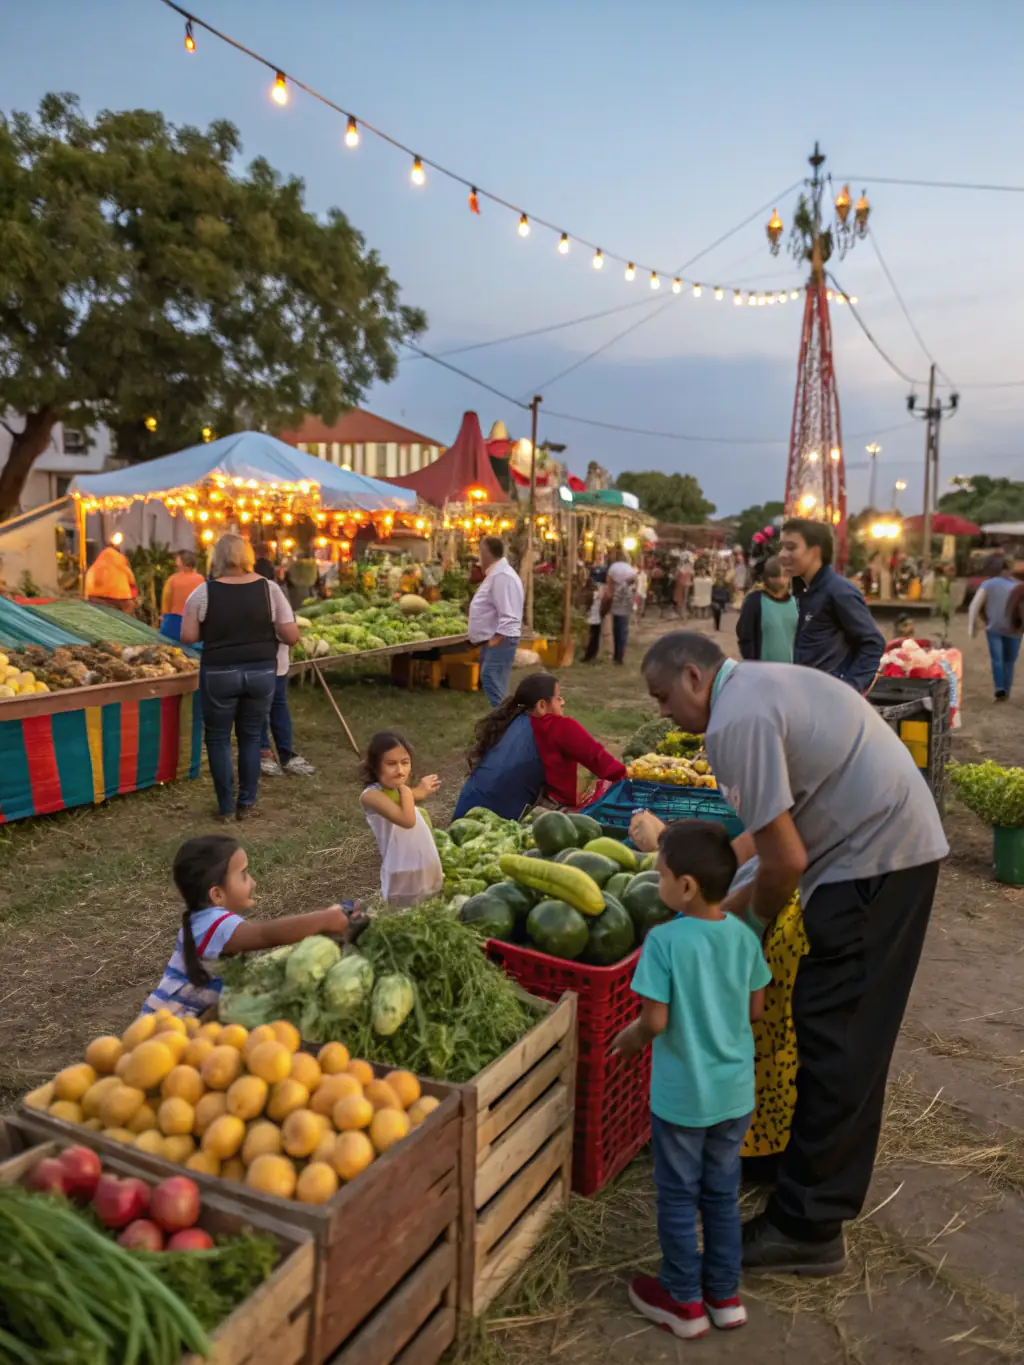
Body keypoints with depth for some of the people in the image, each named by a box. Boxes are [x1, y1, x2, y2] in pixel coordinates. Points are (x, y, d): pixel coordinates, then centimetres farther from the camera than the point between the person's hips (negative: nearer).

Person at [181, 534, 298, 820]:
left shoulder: (204, 591, -6)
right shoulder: (269, 589, -3)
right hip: (261, 672, 2)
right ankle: (246, 804, 20)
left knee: (218, 738, 13)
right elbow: (291, 636, -4)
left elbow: (188, 636, -4)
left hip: (219, 673, -2)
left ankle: (226, 807, 16)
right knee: (251, 737, 16)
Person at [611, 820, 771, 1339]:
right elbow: (756, 1009, 2)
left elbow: (655, 1021, -21)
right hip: (735, 1091, 5)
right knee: (722, 1193, 22)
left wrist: (628, 1039, -1)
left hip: (682, 1095, -5)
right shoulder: (743, 935, -8)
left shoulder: (664, 940, -24)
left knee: (677, 1198, 15)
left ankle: (684, 1302, 30)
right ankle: (724, 1294, 36)